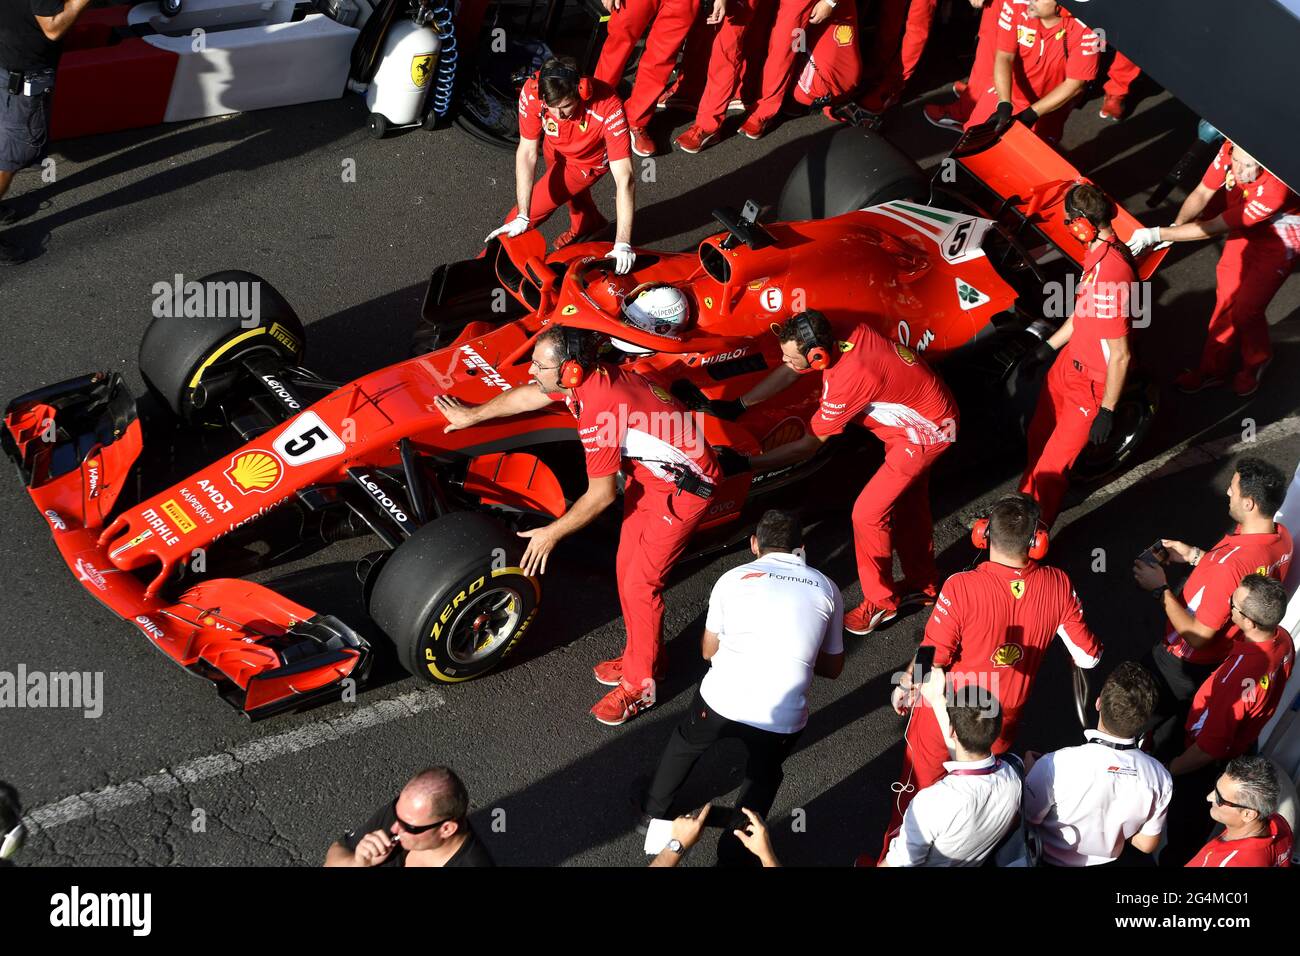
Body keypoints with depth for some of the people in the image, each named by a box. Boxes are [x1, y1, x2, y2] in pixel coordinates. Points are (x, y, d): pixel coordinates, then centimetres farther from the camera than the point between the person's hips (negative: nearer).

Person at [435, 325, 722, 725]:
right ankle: (638, 658, 30)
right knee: (626, 569, 14)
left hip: (682, 487, -9)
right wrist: (472, 415, 29)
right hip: (650, 470, 9)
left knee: (640, 583, -4)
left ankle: (640, 685, 10)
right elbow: (528, 396, 15)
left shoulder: (597, 411, -32)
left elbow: (602, 495, -23)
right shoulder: (584, 375, -6)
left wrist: (551, 534, -11)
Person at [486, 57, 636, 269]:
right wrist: (522, 217, -34)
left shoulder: (607, 108, -45)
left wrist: (623, 244, -49)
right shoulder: (532, 92, -38)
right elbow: (527, 154, -29)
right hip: (556, 150, 4)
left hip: (589, 161, -4)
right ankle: (588, 224, 63)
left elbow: (625, 179, -45)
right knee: (570, 187, 31)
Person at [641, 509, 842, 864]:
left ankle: (655, 808, 54)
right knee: (763, 776, 32)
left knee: (684, 743, 34)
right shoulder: (827, 589, 9)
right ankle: (733, 852, 38)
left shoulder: (734, 578, 8)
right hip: (783, 720, 0)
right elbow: (833, 668, 17)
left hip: (720, 700, 1)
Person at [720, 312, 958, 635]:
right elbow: (787, 373, 0)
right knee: (908, 502, 24)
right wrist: (737, 407, -6)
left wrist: (745, 464, -25)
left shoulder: (847, 380, -38)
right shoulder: (840, 336, -16)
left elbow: (807, 446, -27)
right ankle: (922, 584, 44)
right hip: (925, 414, 9)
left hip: (924, 434, -9)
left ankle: (880, 602, 14)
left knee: (868, 513, -5)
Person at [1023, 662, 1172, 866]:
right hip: (1110, 858, 3)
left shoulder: (1055, 766, -39)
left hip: (1054, 861, -2)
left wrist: (1030, 770, -4)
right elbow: (1147, 845, -10)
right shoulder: (1159, 776, -27)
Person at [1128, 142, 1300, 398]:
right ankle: (1213, 369, 29)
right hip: (1244, 231, 6)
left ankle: (1256, 362, 29)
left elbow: (1211, 229, -36)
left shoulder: (1274, 190, -42)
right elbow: (1201, 194, -15)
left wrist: (1157, 234, -33)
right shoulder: (1230, 149, -28)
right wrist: (1174, 227, -32)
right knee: (1226, 297, 12)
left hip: (1278, 241, -5)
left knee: (1245, 309, -3)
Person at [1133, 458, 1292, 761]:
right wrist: (1194, 556, 1)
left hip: (1188, 663, -8)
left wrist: (1160, 589, -23)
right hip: (1226, 655, 8)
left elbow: (1199, 635, -31)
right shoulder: (1281, 536, -15)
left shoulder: (1229, 566, -41)